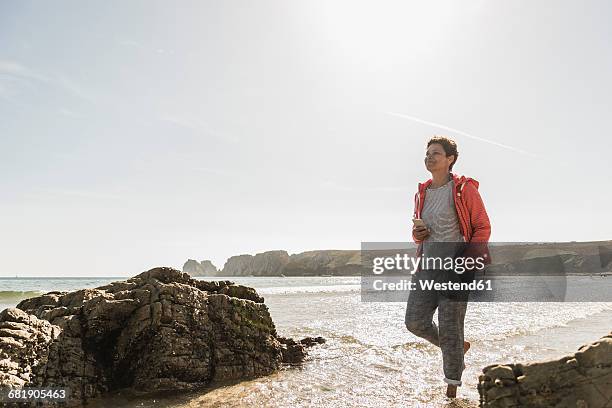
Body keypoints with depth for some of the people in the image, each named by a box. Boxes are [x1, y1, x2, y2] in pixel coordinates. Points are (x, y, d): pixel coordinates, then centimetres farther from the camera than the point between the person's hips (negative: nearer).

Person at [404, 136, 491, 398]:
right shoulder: (421, 193, 13)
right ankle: (458, 348, 29)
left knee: (450, 326, -1)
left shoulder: (464, 189, -5)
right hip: (427, 265, 6)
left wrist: (470, 259, -14)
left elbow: (483, 227, -2)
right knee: (415, 321, 2)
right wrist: (417, 235, 1)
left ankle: (453, 381, 20)